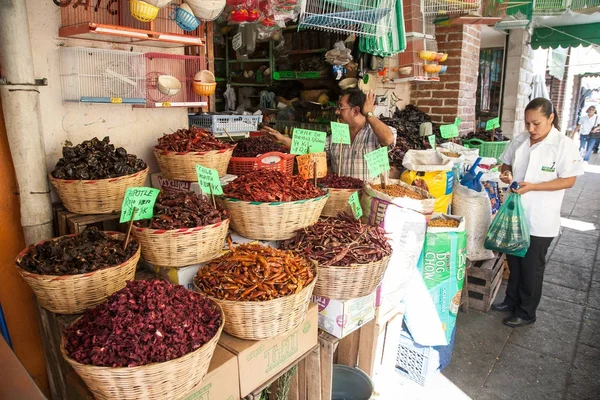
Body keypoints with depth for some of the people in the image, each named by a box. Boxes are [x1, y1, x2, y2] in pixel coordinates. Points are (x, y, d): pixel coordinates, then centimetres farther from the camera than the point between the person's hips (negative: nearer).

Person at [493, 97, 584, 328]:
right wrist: (505, 173, -9)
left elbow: (568, 180, -14)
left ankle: (526, 313, 26)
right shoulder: (519, 141, 1)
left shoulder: (564, 145, -13)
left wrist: (532, 186, -24)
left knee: (532, 268, 9)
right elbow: (506, 164, 14)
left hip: (540, 221, -5)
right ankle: (512, 300, 39)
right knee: (514, 262, 19)